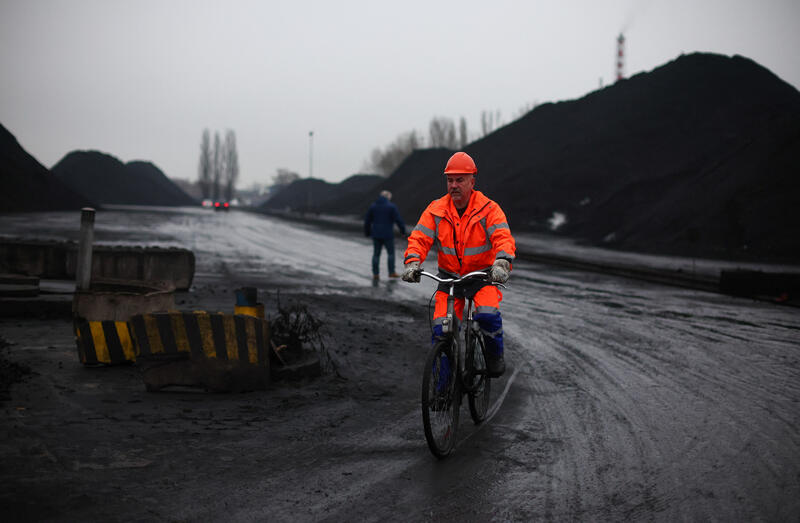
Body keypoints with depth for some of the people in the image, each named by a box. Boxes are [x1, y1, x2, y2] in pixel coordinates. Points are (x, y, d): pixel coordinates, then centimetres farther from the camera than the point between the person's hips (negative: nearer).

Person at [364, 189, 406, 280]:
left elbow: (367, 221, 8)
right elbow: (398, 220, -11)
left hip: (376, 235, 4)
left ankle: (375, 274, 6)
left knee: (376, 254, 8)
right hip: (387, 235, -4)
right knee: (391, 253, 8)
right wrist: (403, 231, -1)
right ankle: (392, 272, 7)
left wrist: (367, 233, 18)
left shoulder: (373, 206, 5)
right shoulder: (391, 206, -7)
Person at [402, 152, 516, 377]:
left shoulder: (489, 210, -10)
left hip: (483, 277, -2)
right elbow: (419, 238, -9)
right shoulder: (436, 210, -2)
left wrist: (502, 263, -42)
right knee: (441, 328, -11)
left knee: (488, 314, -28)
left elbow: (504, 238, -22)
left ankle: (495, 356, 1)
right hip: (449, 277, 2)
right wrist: (412, 262, -29)